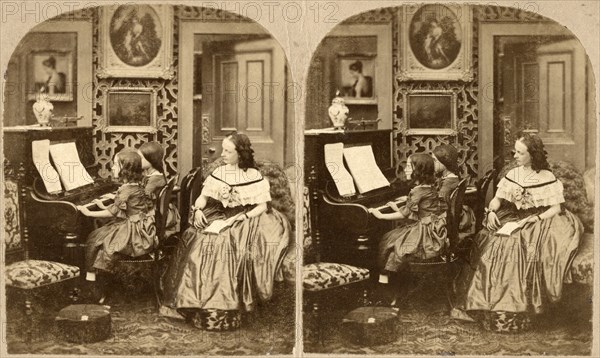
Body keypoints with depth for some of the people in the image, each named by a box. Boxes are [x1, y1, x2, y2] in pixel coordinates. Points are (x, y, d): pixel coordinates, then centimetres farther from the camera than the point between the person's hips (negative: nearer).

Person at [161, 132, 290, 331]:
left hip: (246, 220, -4)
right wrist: (197, 210, -6)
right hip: (220, 218, 4)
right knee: (193, 240, -24)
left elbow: (262, 206, -4)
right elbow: (203, 196, 16)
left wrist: (239, 219, -17)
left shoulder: (254, 176, 2)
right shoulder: (219, 172, 14)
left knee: (227, 246, -34)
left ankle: (223, 310, -29)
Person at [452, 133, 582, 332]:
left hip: (540, 221, -5)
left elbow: (556, 208, -6)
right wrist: (492, 211, -8)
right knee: (489, 246, -21)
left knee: (516, 249, -32)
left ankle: (511, 316, -26)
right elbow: (497, 199, 14)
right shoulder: (513, 175, 12)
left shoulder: (547, 178, -1)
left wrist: (533, 219, -19)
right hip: (513, 219, 5)